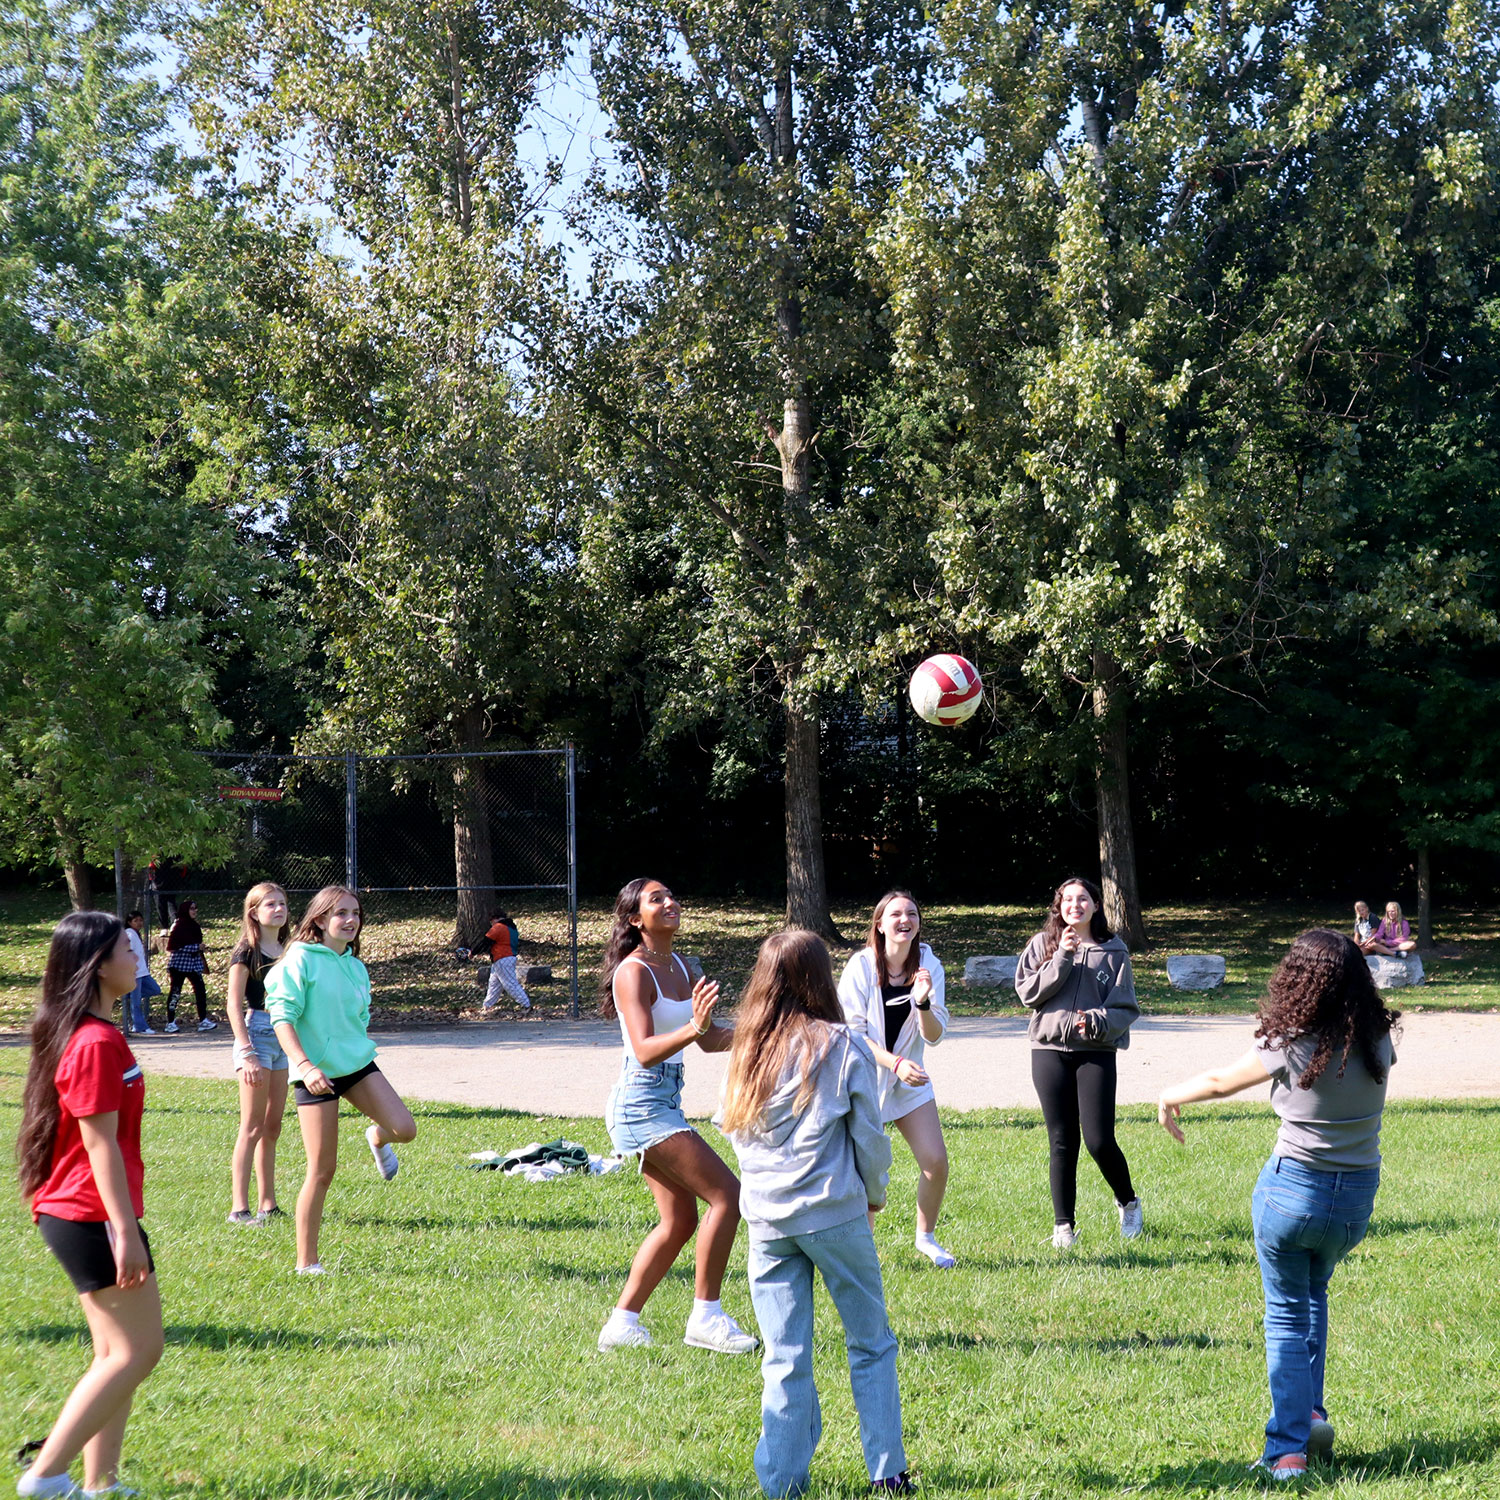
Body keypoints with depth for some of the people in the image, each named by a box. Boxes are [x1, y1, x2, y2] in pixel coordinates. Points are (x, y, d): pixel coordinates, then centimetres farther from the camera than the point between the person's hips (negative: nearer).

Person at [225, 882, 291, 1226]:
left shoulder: (287, 951, 13)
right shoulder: (247, 953, -8)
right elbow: (234, 1005, -11)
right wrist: (247, 1053, -18)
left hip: (284, 1037, 7)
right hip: (257, 1033, -7)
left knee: (273, 1127, 10)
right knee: (253, 1127, -7)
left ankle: (268, 1204, 15)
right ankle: (239, 1208, -6)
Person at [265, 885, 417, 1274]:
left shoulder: (356, 967, 12)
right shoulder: (300, 961, -8)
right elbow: (282, 1018, -15)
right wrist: (305, 1066, -26)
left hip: (358, 1064, 5)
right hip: (316, 1074, -5)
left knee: (405, 1129, -16)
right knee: (322, 1170, -5)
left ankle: (378, 1137, 23)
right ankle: (307, 1263, 6)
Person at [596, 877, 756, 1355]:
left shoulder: (680, 967, 12)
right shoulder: (633, 972, -14)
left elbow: (710, 1041, 17)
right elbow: (645, 1050, -25)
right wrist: (694, 1027, -39)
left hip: (664, 1105, 10)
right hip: (641, 1104, -10)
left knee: (680, 1221, 12)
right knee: (727, 1194, -14)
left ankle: (622, 1324, 18)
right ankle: (705, 1317, -7)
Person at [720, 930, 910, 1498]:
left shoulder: (747, 1050, 4)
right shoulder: (842, 1045, -6)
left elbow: (732, 1129, 12)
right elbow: (868, 1136, -1)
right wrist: (874, 1195, 14)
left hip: (766, 1218, 3)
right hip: (834, 1213, -3)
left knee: (784, 1357, 7)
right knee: (871, 1344, 10)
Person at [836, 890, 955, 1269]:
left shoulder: (928, 965, -4)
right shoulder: (861, 966, -13)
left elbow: (934, 1036, -5)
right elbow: (852, 1032, -13)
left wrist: (923, 1002, -25)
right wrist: (895, 1063, -24)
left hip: (911, 1081, 3)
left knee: (936, 1161, -4)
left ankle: (926, 1236, 19)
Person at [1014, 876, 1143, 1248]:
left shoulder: (1114, 951, 5)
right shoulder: (1042, 945, 8)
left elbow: (1125, 1008, 3)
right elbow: (1028, 993, -2)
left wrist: (1095, 1021, -16)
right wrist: (1061, 959, -11)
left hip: (1096, 1053, -1)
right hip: (1049, 1052, 1)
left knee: (1099, 1140, -7)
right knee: (1062, 1141, 3)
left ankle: (1128, 1203, 19)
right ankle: (1063, 1224, 12)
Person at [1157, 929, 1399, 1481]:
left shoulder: (1291, 1046, -17)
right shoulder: (1378, 1042, -6)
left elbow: (1219, 1081, -3)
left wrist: (1170, 1096, 16)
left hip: (1292, 1191, -4)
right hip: (1358, 1199, 4)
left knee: (1286, 1313, 10)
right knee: (1313, 1291, 29)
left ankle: (1288, 1448, 5)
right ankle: (1310, 1411, 19)